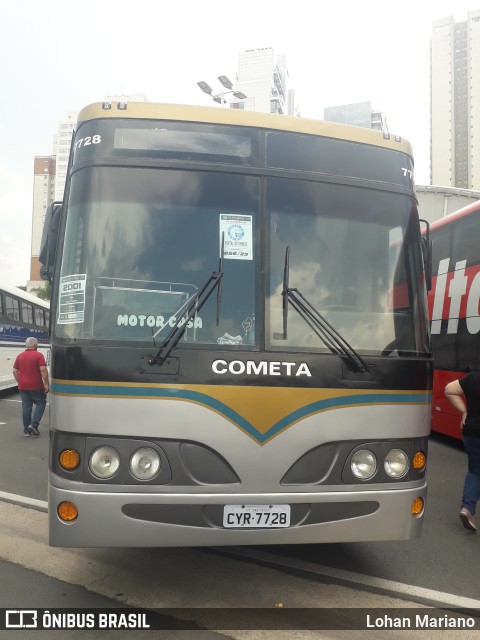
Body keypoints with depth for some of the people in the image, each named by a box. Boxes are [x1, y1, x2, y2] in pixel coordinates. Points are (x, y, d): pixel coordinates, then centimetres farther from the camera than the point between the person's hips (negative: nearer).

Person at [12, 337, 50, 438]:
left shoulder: (20, 356, 9)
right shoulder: (38, 355, -8)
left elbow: (15, 371, 9)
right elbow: (43, 370, -15)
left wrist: (19, 382, 19)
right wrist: (46, 383, -12)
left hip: (23, 386, 5)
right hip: (36, 386, -5)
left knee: (26, 407, 8)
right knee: (40, 403, 9)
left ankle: (27, 430, 11)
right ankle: (34, 424, -5)